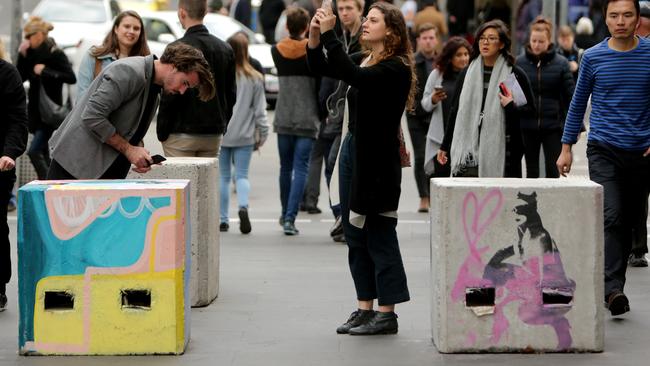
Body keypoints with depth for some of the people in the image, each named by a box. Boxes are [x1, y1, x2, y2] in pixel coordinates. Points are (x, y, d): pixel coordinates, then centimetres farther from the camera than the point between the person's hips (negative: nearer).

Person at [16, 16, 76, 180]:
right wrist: (22, 56, -3)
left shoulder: (55, 54, -13)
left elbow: (71, 78, -21)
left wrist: (45, 71, -22)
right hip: (36, 110, 8)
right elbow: (20, 77, 8)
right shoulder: (32, 53, 9)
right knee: (42, 152, 13)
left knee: (34, 151, -16)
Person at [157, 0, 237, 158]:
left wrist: (162, 132, -5)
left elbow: (169, 96, -14)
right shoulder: (225, 49, 8)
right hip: (213, 135, 6)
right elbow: (231, 94, 12)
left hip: (181, 135, -6)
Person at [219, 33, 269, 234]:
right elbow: (260, 110, 1)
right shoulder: (255, 78, -4)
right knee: (242, 175, 7)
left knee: (223, 177, 9)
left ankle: (223, 219, 10)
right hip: (244, 135, 1)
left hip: (220, 133, -1)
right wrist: (262, 134, 10)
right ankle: (243, 206, -21)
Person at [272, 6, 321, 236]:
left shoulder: (276, 51, 2)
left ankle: (285, 214, 29)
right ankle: (290, 218, -14)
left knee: (286, 167, 17)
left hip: (283, 117, 3)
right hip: (307, 118, -3)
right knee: (300, 168, -4)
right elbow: (320, 84, -3)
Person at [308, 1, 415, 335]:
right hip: (353, 149, 9)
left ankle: (387, 314, 2)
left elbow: (351, 75, -28)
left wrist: (329, 34, -26)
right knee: (356, 235, 12)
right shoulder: (363, 59, 13)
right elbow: (321, 68, 12)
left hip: (378, 158, -9)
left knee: (379, 236, -4)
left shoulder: (396, 69, -14)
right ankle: (365, 308, 19)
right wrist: (314, 36, -5)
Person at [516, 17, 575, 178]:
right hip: (527, 127, 2)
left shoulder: (561, 64, -1)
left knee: (553, 170, -2)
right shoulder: (519, 62, 2)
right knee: (531, 171, 10)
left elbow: (570, 95, 0)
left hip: (553, 127, -2)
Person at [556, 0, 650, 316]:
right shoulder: (593, 57, 1)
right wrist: (566, 147, 9)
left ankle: (613, 283, 21)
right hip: (603, 150, -2)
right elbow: (578, 103, 10)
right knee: (610, 217, -15)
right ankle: (613, 289, -21)